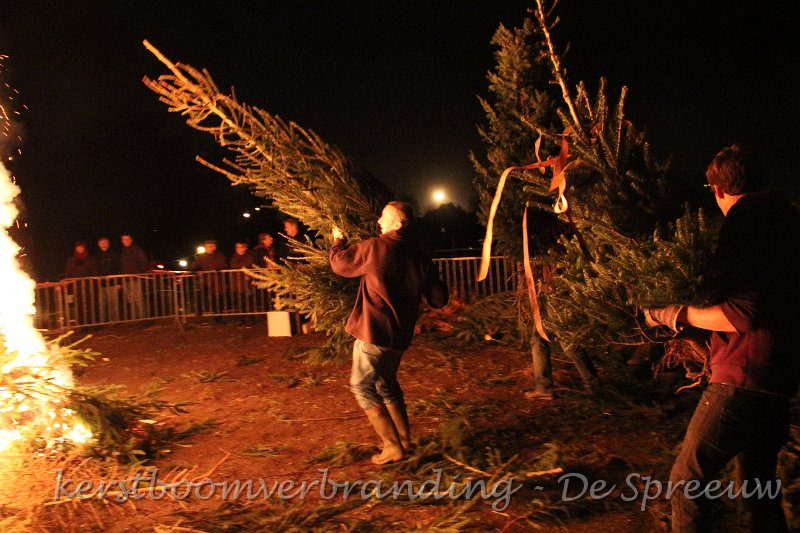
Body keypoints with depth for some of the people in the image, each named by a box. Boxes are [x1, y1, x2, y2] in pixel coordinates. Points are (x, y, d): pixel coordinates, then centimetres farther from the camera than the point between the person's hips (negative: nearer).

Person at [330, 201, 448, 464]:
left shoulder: (373, 247, -13)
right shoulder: (419, 257, 2)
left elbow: (339, 263, 3)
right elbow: (439, 300, 4)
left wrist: (338, 241, 23)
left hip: (373, 331, -6)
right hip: (400, 334, 7)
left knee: (363, 386, 5)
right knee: (386, 383, 24)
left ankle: (393, 447, 3)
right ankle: (404, 438, 29)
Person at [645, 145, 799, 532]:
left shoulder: (743, 220, -13)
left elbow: (742, 314, -21)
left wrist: (680, 315, -10)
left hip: (744, 377, -9)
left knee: (687, 480, -2)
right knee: (758, 484, 19)